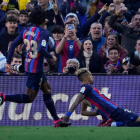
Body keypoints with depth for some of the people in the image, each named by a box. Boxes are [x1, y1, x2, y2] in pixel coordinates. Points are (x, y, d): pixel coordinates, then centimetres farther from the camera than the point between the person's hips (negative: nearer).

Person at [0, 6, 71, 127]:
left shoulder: (26, 31, 7)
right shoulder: (44, 32, -15)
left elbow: (13, 45, 4)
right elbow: (41, 49, -28)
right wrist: (52, 57, -10)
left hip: (29, 65, 9)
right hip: (36, 68, -9)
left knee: (47, 90, 19)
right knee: (29, 98, -3)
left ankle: (56, 120, 22)